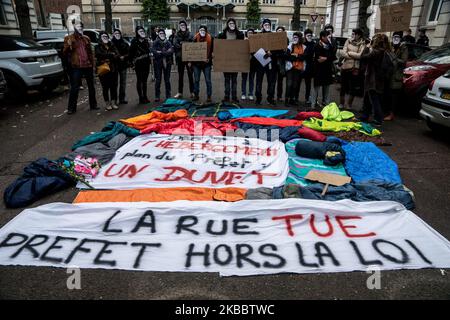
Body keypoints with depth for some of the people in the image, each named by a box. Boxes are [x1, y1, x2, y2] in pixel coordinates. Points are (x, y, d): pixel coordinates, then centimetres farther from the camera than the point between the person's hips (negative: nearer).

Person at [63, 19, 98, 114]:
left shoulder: (86, 38, 13)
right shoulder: (68, 38, 1)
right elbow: (65, 53, -3)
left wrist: (92, 63, 11)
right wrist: (68, 46, -21)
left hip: (88, 66, 4)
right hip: (76, 67, -4)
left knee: (91, 86, 11)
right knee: (74, 88, -4)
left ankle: (93, 105, 23)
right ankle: (71, 108, 4)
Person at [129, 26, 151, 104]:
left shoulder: (146, 40, 10)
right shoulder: (134, 41, -7)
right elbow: (131, 52, -10)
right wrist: (133, 61, -13)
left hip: (146, 63, 5)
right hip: (138, 64, -5)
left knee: (145, 80, 10)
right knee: (139, 80, 1)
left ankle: (145, 97, 17)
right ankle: (141, 97, 5)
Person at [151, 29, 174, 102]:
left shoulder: (168, 42, 7)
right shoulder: (155, 42, 3)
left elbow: (171, 51, -8)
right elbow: (153, 50, -13)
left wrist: (160, 52, -15)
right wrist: (166, 52, -17)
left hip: (167, 63, 2)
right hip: (158, 63, -1)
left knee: (167, 79, 7)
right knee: (158, 80, -1)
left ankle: (168, 96, 15)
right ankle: (157, 96, 4)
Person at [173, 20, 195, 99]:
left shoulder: (190, 35, 1)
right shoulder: (177, 35, 6)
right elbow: (175, 45, -3)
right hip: (180, 58, 2)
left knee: (190, 75, 3)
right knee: (180, 76, 8)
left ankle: (192, 92, 10)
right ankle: (180, 93, 15)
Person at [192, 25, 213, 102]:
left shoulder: (210, 38, 2)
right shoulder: (196, 38, 6)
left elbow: (212, 50, 2)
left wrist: (209, 58, -12)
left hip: (206, 62, -2)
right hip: (197, 62, 2)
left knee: (208, 80, 0)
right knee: (196, 80, 8)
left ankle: (209, 97, 7)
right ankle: (196, 95, 19)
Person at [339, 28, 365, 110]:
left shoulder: (362, 44, -1)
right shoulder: (348, 41, 5)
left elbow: (360, 55, -14)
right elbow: (343, 53, -4)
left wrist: (349, 53, -8)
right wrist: (354, 56, -11)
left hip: (355, 68, -2)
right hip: (345, 66, 2)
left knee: (353, 88, 6)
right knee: (343, 87, 9)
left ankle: (349, 105, 20)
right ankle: (342, 104, 22)